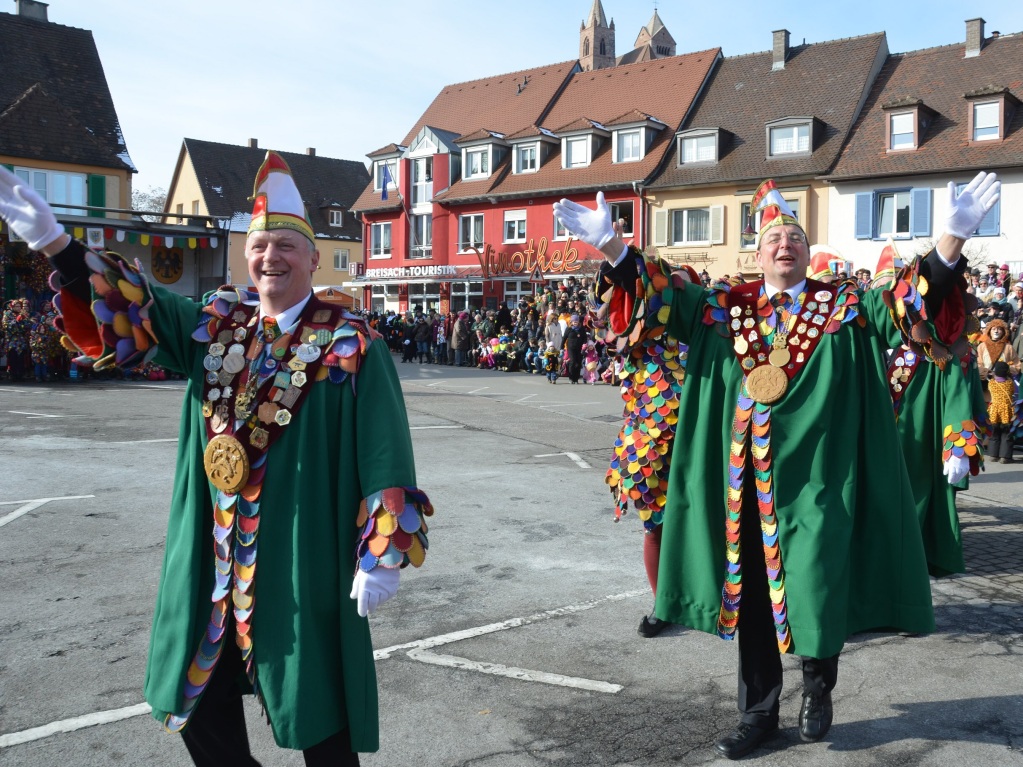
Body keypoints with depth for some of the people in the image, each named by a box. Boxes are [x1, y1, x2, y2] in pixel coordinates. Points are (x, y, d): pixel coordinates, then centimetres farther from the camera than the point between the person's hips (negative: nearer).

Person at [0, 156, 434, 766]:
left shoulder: (351, 346, -8)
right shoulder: (216, 326, 7)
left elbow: (386, 456, -12)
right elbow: (135, 308, 0)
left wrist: (384, 556, -16)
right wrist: (52, 240, -13)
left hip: (305, 569, -5)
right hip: (213, 561, 5)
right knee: (200, 704, 17)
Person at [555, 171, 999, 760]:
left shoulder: (844, 307, 3)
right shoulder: (727, 307, 5)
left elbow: (911, 299, -9)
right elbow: (661, 292, -2)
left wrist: (955, 234, -24)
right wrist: (609, 242, -15)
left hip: (815, 476, -2)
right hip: (747, 479, 2)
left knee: (816, 588, 0)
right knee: (752, 595, 10)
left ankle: (818, 687, 30)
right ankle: (759, 712, 26)